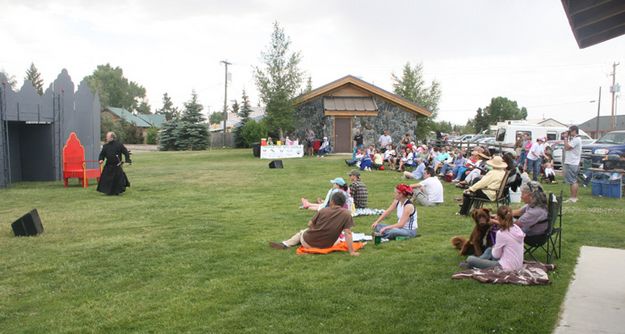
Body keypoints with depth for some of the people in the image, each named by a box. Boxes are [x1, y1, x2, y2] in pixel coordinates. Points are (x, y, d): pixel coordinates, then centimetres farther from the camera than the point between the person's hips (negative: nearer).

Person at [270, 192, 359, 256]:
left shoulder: (323, 210, -9)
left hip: (308, 243, -1)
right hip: (325, 246, 2)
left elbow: (310, 225, 1)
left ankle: (285, 244, 20)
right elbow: (348, 233, -16)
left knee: (301, 232, 32)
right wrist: (352, 252, -13)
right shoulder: (346, 215, -12)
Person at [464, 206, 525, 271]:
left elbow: (496, 255, -11)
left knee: (470, 259, -1)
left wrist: (494, 248, 10)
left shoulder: (501, 233, -22)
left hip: (506, 268, -9)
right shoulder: (516, 228, -2)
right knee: (489, 249, 30)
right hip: (517, 265, 9)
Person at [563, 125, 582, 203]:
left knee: (573, 181, -9)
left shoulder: (576, 139, -14)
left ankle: (573, 198, -8)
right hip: (570, 163, 11)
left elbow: (567, 147, -20)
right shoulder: (574, 139, 19)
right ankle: (573, 197, 18)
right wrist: (567, 138, 14)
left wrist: (566, 138, -11)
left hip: (572, 164, -11)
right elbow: (566, 147, 19)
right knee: (573, 181, 13)